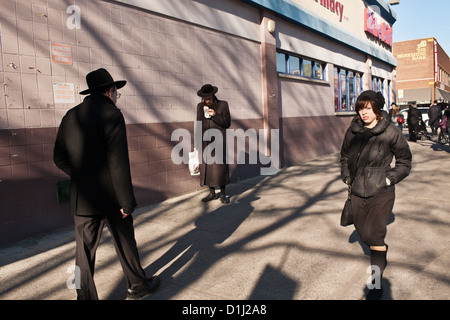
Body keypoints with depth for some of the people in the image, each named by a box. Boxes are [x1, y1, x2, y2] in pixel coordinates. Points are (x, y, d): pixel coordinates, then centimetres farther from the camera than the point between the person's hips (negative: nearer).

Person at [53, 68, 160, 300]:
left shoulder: (71, 116, 5)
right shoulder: (111, 114, -14)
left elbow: (59, 158, 9)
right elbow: (118, 162, -20)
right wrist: (126, 202, -16)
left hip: (82, 198, 5)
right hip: (111, 196, -4)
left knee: (85, 251, 10)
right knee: (125, 243, 14)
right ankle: (137, 285, 33)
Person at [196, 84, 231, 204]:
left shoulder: (223, 104, -2)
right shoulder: (200, 106, 6)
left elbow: (227, 123, -3)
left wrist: (215, 115, -18)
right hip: (205, 142, 3)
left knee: (220, 166, -4)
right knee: (207, 166, 4)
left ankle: (222, 194, 8)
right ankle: (212, 193, 15)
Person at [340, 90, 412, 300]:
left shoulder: (390, 132, -10)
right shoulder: (352, 131, 0)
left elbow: (405, 160, 2)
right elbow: (344, 156, 16)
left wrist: (390, 178, -8)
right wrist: (347, 177, 5)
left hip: (381, 192, -4)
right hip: (357, 192, 5)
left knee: (374, 236, -7)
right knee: (363, 233, 17)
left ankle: (377, 283, 12)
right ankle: (381, 255, 50)